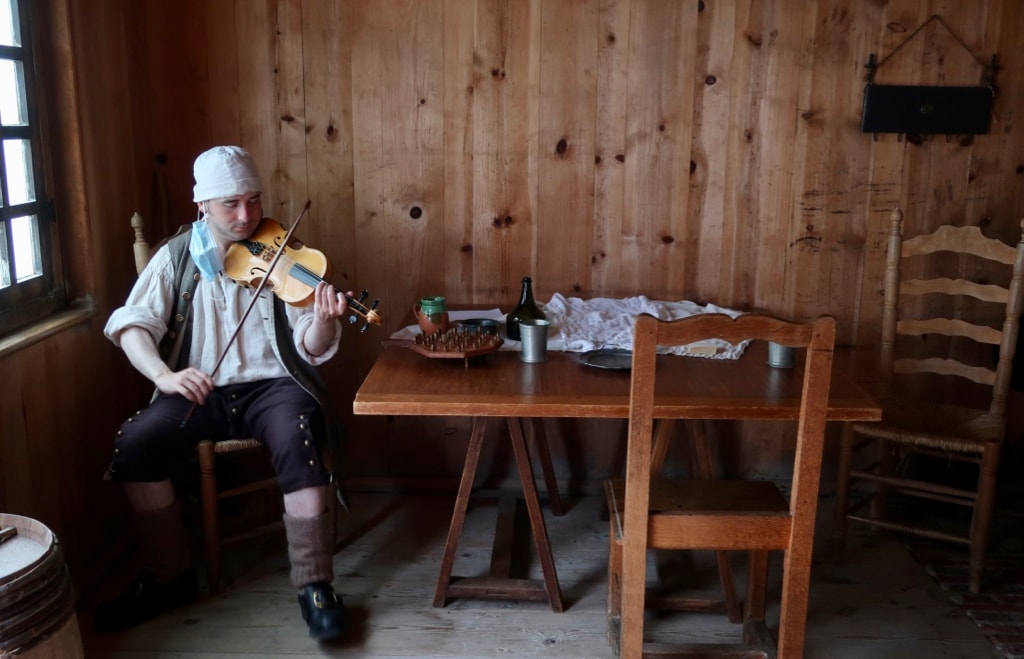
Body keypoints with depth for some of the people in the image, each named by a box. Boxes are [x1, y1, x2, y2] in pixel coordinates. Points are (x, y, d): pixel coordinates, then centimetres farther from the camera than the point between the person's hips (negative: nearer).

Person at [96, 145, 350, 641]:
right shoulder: (177, 257, 4)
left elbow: (312, 350, -6)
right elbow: (131, 323, -3)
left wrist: (324, 321, -31)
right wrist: (164, 374, -22)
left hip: (272, 385, -2)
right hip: (199, 389, 3)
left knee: (298, 441, -33)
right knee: (134, 444, -22)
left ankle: (315, 585, -18)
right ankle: (169, 577, 0)